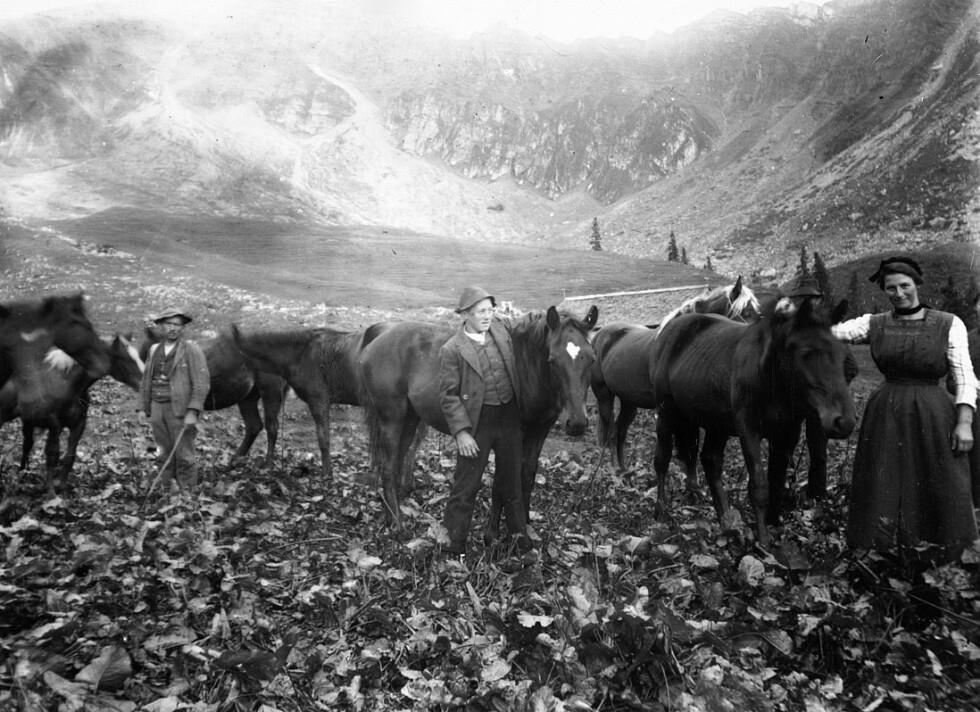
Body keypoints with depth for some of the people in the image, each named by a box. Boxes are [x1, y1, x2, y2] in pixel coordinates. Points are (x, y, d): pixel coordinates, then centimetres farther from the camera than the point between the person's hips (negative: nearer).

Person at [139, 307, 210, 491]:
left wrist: (192, 412, -18)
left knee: (184, 455, -2)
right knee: (164, 455, 10)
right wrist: (147, 410, 11)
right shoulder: (154, 350, 11)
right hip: (157, 408, 5)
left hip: (180, 409, -5)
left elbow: (201, 383, -11)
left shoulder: (191, 350, -6)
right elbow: (146, 381, 15)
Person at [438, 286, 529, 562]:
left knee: (511, 477, 20)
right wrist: (461, 432, -21)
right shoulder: (452, 350, -15)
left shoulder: (499, 328, 2)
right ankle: (453, 542, 17)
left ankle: (518, 530, 38)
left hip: (509, 415, 5)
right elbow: (448, 396, -14)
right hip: (477, 422, -5)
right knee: (466, 484, 3)